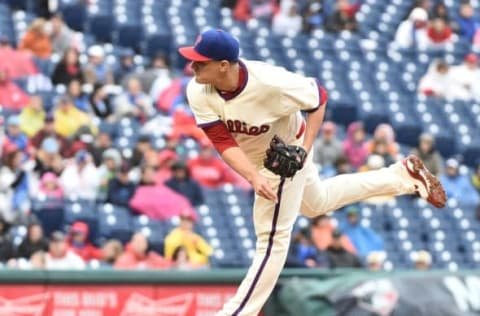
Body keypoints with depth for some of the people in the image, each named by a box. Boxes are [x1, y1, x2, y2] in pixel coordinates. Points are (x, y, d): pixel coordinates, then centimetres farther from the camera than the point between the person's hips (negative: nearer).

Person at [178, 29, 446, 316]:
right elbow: (223, 142, -28)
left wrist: (305, 147, -28)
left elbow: (319, 97, -21)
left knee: (272, 236, -2)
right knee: (316, 203, 27)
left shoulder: (269, 83, -38)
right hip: (254, 158, 7)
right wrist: (254, 178, -43)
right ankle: (401, 175, 39)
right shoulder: (198, 93, -27)